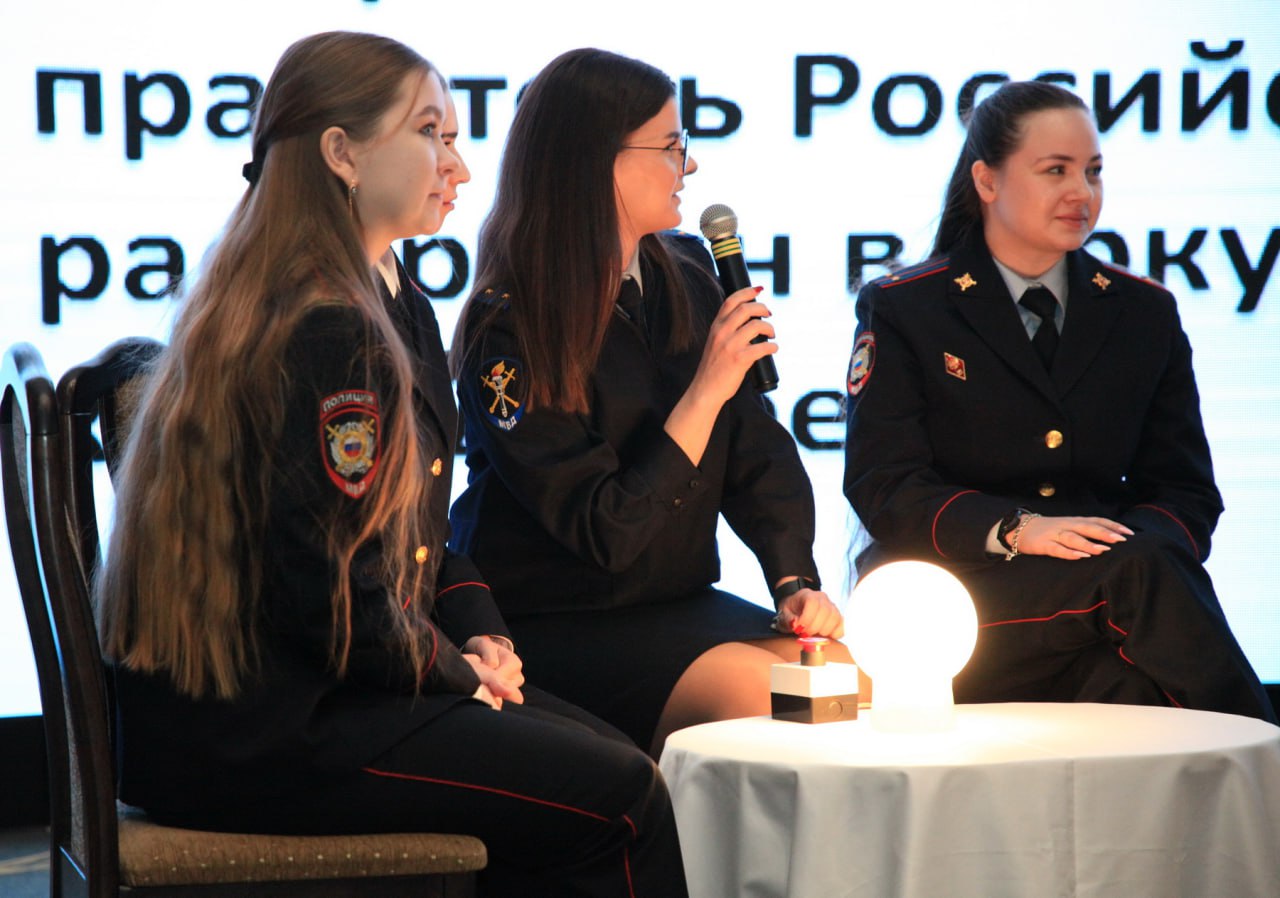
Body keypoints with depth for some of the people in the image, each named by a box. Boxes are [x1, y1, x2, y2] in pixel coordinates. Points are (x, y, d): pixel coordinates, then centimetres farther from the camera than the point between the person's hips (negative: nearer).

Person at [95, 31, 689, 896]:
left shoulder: (402, 312, 15)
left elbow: (422, 530, 21)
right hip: (250, 737, -10)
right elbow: (333, 602, -22)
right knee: (619, 796, -11)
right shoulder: (327, 336, -19)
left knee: (606, 752, 5)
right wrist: (460, 670, -6)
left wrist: (481, 637, 4)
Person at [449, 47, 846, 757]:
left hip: (676, 606, 6)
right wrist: (707, 391, -19)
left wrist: (795, 581, -7)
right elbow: (605, 534, -18)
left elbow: (758, 450, 9)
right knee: (753, 689, -26)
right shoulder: (507, 332, -15)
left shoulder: (684, 278, 6)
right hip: (549, 627, -6)